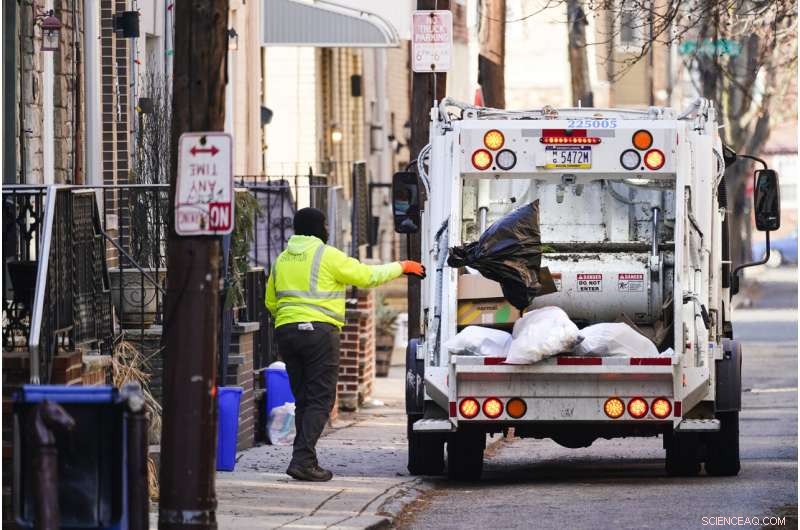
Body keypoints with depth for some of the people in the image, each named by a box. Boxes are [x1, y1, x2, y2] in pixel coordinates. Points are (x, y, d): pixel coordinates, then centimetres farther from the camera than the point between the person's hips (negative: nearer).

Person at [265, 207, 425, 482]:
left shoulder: (282, 260, 15)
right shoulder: (327, 256, -6)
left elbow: (271, 302, 19)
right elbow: (367, 276, -2)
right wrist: (401, 267, 12)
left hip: (286, 332, 7)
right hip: (319, 331, -7)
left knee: (303, 399, 13)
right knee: (320, 400, -5)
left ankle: (305, 461, 10)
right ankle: (302, 459, -16)